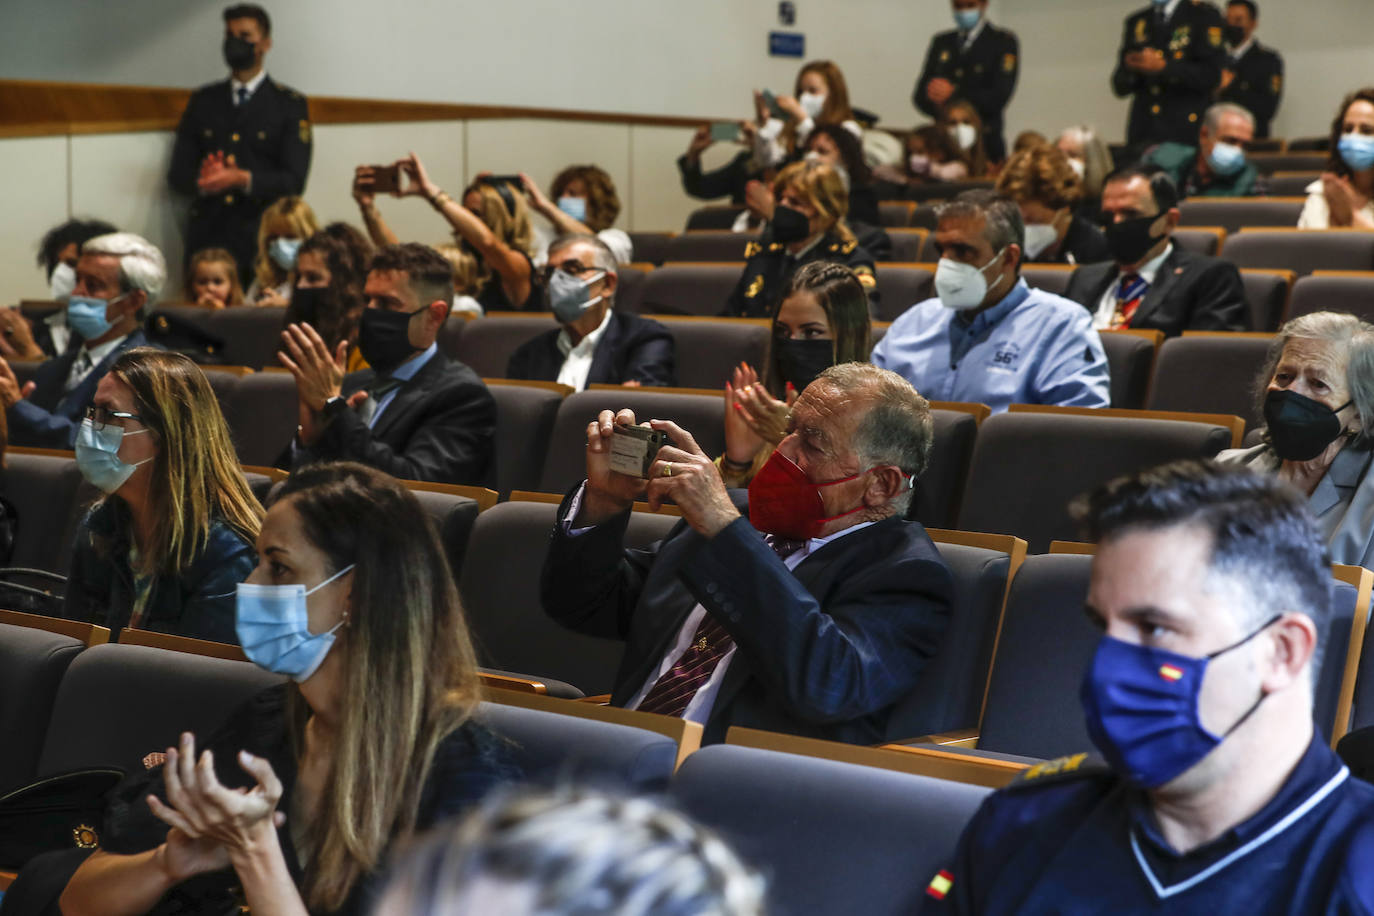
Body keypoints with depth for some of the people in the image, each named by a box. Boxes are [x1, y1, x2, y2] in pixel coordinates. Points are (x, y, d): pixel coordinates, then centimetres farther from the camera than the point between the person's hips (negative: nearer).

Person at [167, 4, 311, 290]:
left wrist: (242, 179, -18)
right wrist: (203, 181, -11)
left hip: (262, 243, -2)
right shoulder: (203, 101, 16)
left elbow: (294, 180, -2)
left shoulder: (289, 104, 7)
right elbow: (177, 173, 12)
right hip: (206, 239, 2)